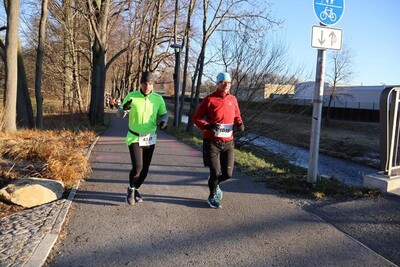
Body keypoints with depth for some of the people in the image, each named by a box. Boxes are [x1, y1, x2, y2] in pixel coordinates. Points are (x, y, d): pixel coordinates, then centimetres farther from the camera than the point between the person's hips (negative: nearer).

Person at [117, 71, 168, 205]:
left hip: (150, 139, 3)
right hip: (134, 138, -3)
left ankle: (136, 189, 37)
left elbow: (164, 114, 8)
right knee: (137, 166, -15)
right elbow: (119, 115, -4)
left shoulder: (158, 98, -5)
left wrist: (164, 121, -16)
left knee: (145, 168, 10)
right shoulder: (131, 97, -9)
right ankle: (131, 189, 14)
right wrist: (124, 109, -27)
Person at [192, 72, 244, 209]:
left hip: (228, 142, 4)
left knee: (227, 173, 4)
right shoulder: (209, 99, -8)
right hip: (212, 142, -4)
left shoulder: (233, 99, 6)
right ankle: (212, 197, 27)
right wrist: (207, 126, -23)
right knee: (215, 173, 0)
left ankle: (214, 183, 39)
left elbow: (237, 116, 19)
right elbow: (195, 118, -5)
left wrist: (239, 124, -3)